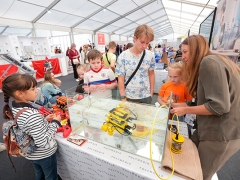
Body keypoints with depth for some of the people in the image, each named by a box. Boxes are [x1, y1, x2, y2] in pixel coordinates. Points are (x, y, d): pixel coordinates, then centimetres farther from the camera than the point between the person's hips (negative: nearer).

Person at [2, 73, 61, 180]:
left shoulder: (13, 109, -10)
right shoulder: (33, 115, -37)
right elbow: (44, 143, -31)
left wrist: (44, 120, -3)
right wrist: (55, 123, -23)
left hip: (31, 154, 7)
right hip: (44, 154, -7)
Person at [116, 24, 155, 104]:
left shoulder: (150, 55, -4)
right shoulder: (123, 57, -12)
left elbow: (151, 74, 6)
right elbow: (121, 79, -8)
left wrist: (151, 93, 6)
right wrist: (123, 98, -9)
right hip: (129, 97, -2)